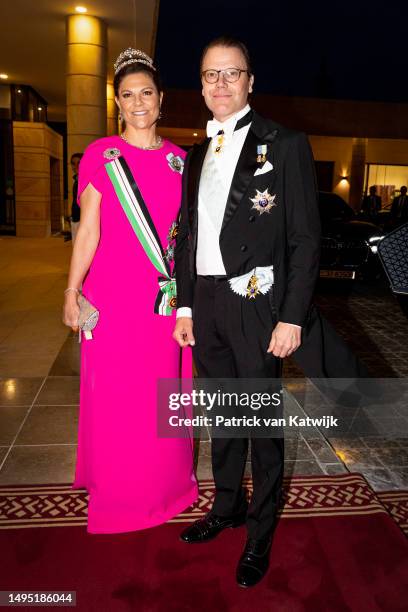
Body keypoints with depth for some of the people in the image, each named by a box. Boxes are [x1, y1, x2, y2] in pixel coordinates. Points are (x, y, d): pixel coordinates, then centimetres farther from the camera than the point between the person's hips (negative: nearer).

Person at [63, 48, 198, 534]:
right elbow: (89, 229, -1)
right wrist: (71, 291, -6)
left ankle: (165, 479, 34)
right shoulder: (100, 155, 1)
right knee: (113, 393, 6)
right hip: (112, 295, -2)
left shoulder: (179, 160, 10)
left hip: (166, 297, 3)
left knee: (163, 391, 11)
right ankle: (116, 490, 29)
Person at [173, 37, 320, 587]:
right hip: (206, 305, 6)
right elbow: (188, 234, 15)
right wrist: (185, 305, 9)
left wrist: (292, 318, -13)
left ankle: (260, 535, 27)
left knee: (263, 424, 7)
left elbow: (306, 238, -7)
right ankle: (227, 505, 39)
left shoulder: (284, 145, -3)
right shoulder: (197, 155, 14)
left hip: (257, 304, -5)